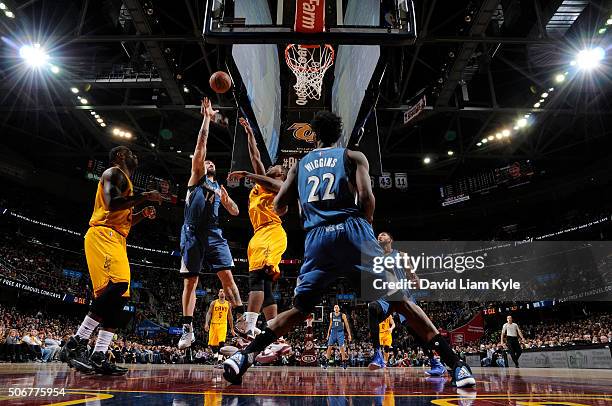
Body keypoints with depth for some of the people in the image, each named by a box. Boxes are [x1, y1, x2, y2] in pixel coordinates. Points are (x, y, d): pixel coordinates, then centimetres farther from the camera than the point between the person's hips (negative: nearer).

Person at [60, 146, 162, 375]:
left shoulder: (124, 180, 31)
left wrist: (143, 215, 18)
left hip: (117, 240, 10)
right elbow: (112, 204, -18)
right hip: (103, 235, -10)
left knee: (119, 296, 1)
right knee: (116, 285, -26)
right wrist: (144, 197, -13)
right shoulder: (114, 172, 1)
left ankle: (98, 357, 0)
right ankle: (76, 344, -20)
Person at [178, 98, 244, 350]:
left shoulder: (219, 188, 24)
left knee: (227, 276, -6)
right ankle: (188, 330, 6)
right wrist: (207, 118, 0)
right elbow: (201, 144, 2)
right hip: (193, 235, -3)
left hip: (214, 234, 3)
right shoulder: (196, 177, 11)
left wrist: (226, 198, 0)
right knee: (190, 282, 0)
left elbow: (235, 212, 20)